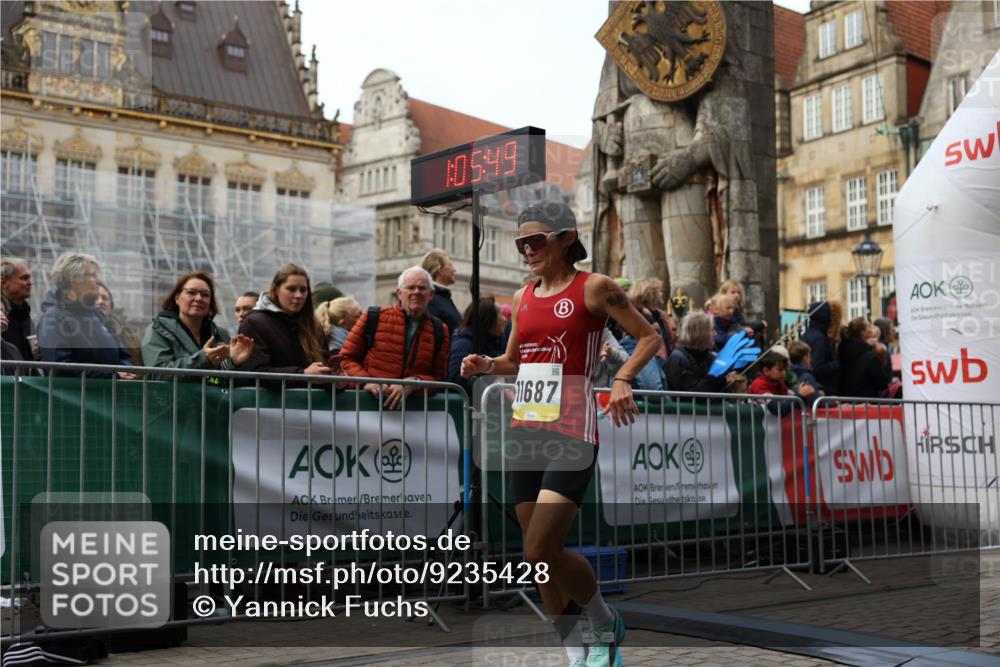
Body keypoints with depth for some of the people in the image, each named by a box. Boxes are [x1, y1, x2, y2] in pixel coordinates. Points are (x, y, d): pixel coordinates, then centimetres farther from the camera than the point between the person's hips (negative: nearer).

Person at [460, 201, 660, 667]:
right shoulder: (524, 296, 15)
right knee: (543, 556, 8)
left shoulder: (594, 287, -3)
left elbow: (650, 338, 1)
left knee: (540, 551, -15)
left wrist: (623, 378, -16)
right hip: (525, 432, 7)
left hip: (571, 433, -7)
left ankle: (606, 626, 11)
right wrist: (485, 365, 5)